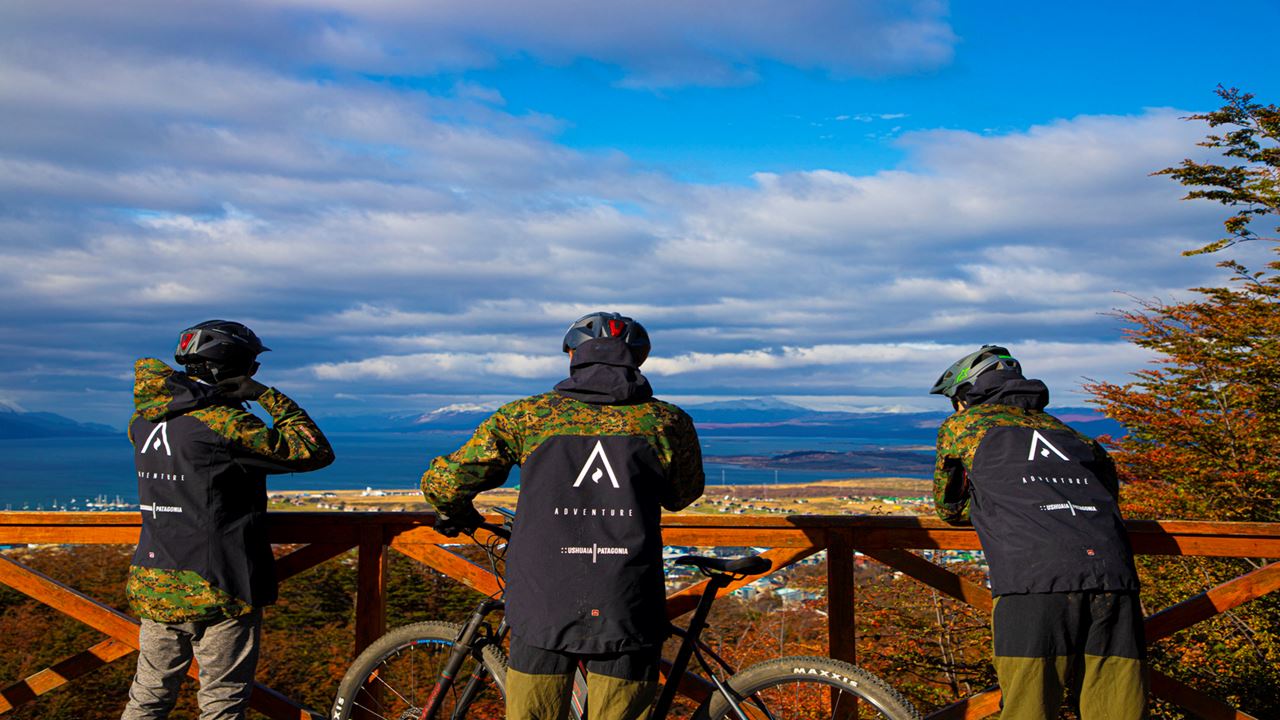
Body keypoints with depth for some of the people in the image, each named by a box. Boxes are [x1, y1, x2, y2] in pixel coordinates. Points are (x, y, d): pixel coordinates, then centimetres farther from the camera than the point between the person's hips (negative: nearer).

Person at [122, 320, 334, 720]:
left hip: (152, 588, 7)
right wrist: (269, 396, -8)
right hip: (218, 592, -7)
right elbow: (315, 452, -15)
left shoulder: (145, 419, 3)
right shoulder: (225, 424, -18)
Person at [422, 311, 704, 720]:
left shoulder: (526, 416, 1)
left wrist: (456, 516, 25)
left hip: (544, 611, 0)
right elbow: (683, 495, 21)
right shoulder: (668, 423, 2)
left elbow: (441, 482, 3)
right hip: (629, 613, 0)